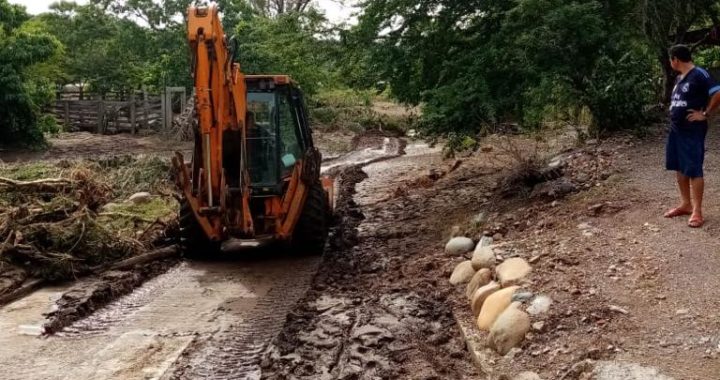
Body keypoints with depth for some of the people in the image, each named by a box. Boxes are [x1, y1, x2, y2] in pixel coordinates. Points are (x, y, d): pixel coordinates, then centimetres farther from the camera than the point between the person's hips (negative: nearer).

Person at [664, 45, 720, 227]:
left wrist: (705, 114, -15)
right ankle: (685, 204, 24)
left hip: (693, 131, -9)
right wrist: (674, 115, 13)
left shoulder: (699, 75, -15)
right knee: (679, 168, 13)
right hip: (676, 129, 9)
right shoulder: (679, 78, 12)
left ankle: (697, 211, 1)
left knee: (694, 171, -5)